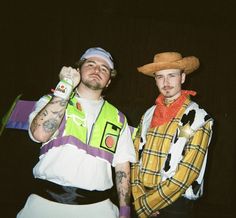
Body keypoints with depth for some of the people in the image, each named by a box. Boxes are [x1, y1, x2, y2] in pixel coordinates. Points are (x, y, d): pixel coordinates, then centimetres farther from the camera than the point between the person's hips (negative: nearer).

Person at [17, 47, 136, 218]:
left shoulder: (118, 118, 12)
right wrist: (65, 86, -11)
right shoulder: (51, 101, 7)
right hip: (46, 202, -1)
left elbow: (122, 167, 10)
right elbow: (40, 134, -15)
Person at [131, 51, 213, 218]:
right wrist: (139, 199, -8)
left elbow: (186, 173, -16)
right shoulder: (148, 115, 5)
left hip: (176, 204, -4)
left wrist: (147, 203, -13)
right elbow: (137, 158, 3)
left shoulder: (199, 119, -11)